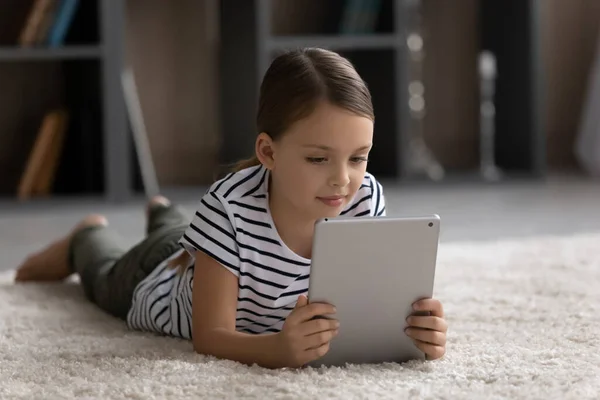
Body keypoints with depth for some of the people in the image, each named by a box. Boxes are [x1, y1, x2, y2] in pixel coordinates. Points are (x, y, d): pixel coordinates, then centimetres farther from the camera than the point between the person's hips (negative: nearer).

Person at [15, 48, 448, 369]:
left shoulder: (367, 199, -39)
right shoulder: (230, 206, -49)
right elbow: (209, 336, -46)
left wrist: (412, 328, -58)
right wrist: (277, 348, -67)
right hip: (161, 279, -4)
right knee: (107, 278, 35)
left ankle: (164, 215, 73)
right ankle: (87, 238, 65)